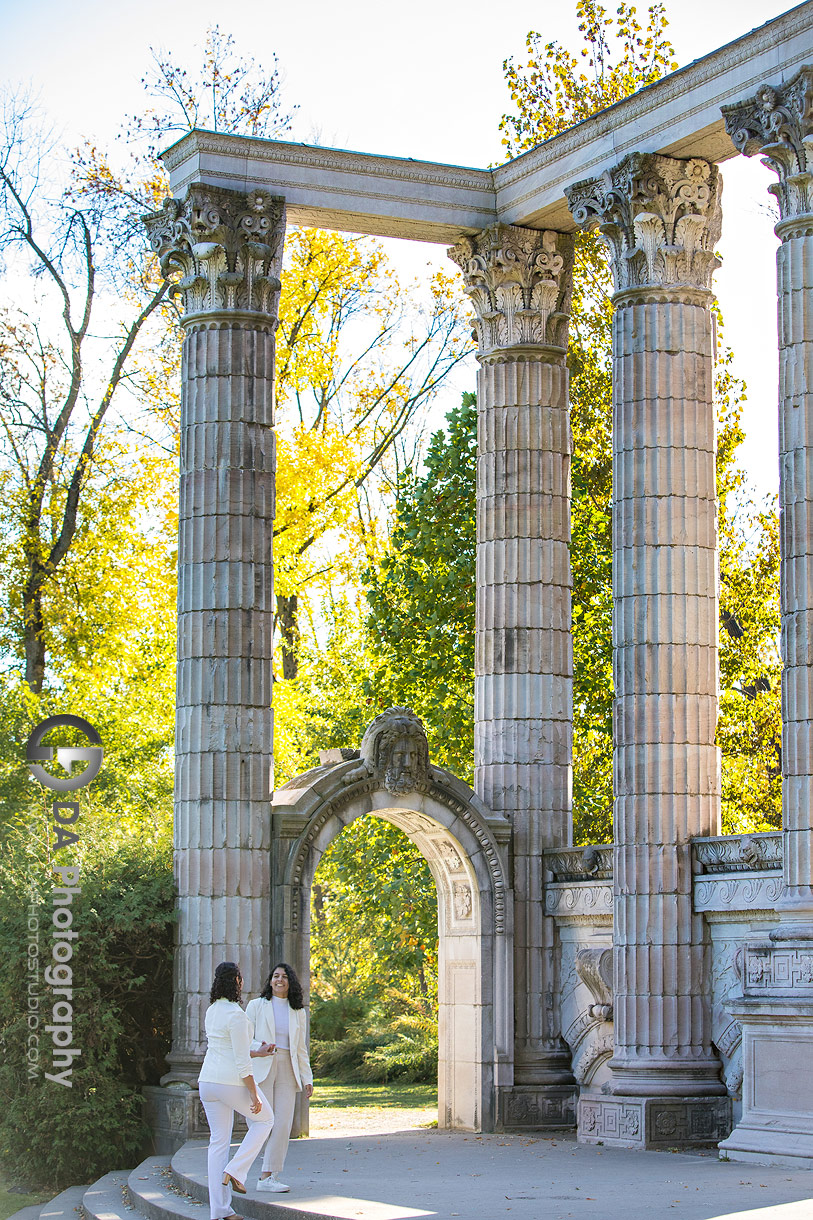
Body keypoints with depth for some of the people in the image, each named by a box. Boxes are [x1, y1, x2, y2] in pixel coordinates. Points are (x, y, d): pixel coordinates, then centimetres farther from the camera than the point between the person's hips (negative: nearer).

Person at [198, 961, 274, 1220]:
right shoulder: (236, 1015, -18)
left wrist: (258, 1053, 32)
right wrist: (254, 1094, -14)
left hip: (208, 1082, 8)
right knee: (264, 1119, 18)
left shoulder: (212, 1011, 10)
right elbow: (242, 1061, -18)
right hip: (232, 1082, -8)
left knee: (218, 1142, 9)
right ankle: (235, 1171, 4)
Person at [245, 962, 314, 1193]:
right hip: (262, 1069, -3)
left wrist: (307, 1079, 11)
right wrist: (259, 1050, -19)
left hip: (287, 1071, 3)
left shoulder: (298, 1012, 15)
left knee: (283, 1125, -6)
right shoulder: (256, 1006, 6)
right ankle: (266, 1176, -4)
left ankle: (269, 1175, -4)